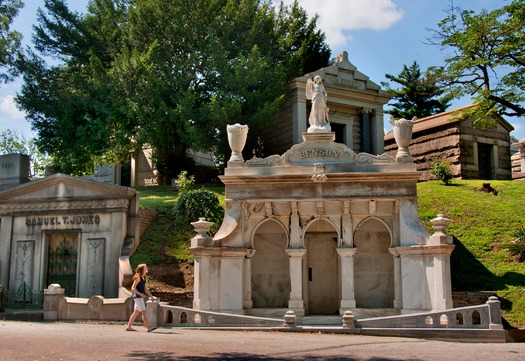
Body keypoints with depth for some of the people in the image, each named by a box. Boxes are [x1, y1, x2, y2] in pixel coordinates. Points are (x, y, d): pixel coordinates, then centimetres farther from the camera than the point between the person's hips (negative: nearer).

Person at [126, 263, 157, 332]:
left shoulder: (143, 278, 13)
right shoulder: (138, 277, -13)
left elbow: (145, 289, 18)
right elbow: (133, 288, -16)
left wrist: (151, 296, 12)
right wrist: (140, 294, -26)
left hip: (141, 297, 9)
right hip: (138, 297, -9)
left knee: (136, 312, 12)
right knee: (143, 312, -11)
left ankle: (129, 327, 19)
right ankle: (148, 328, -13)